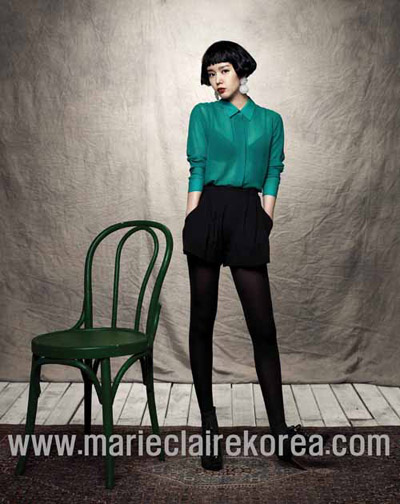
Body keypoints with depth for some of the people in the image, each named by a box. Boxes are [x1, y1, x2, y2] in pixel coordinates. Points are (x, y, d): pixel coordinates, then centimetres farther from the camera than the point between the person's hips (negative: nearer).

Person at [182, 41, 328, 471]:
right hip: (208, 213, 0)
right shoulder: (203, 114, 10)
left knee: (262, 325, -4)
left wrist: (266, 220, -4)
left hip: (249, 217, 1)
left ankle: (279, 428, 2)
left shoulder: (270, 121, 14)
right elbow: (197, 169, 2)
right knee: (202, 320, 2)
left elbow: (273, 174, 10)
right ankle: (208, 423, 13)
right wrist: (191, 222, -7)